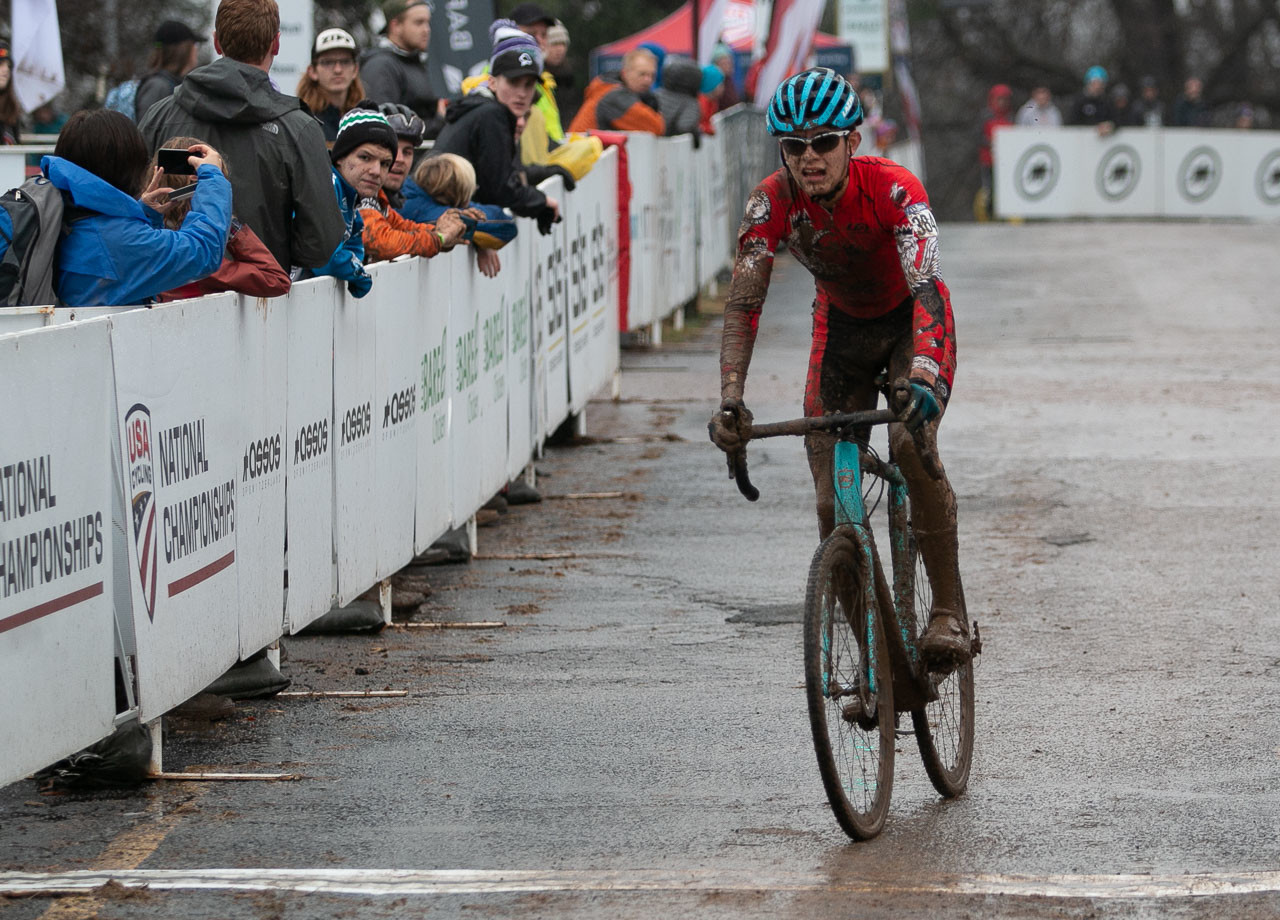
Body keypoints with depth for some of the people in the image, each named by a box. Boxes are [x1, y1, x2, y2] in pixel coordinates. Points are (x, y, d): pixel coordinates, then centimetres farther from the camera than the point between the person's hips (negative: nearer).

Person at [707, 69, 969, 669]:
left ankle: (949, 612, -18)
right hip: (841, 325, 3)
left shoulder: (893, 190, -34)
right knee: (833, 502, -6)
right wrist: (730, 402, -45)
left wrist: (923, 378, -62)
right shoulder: (773, 202, -25)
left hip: (910, 320, -3)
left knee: (911, 446, -29)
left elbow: (926, 288, -45)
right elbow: (743, 303, -30)